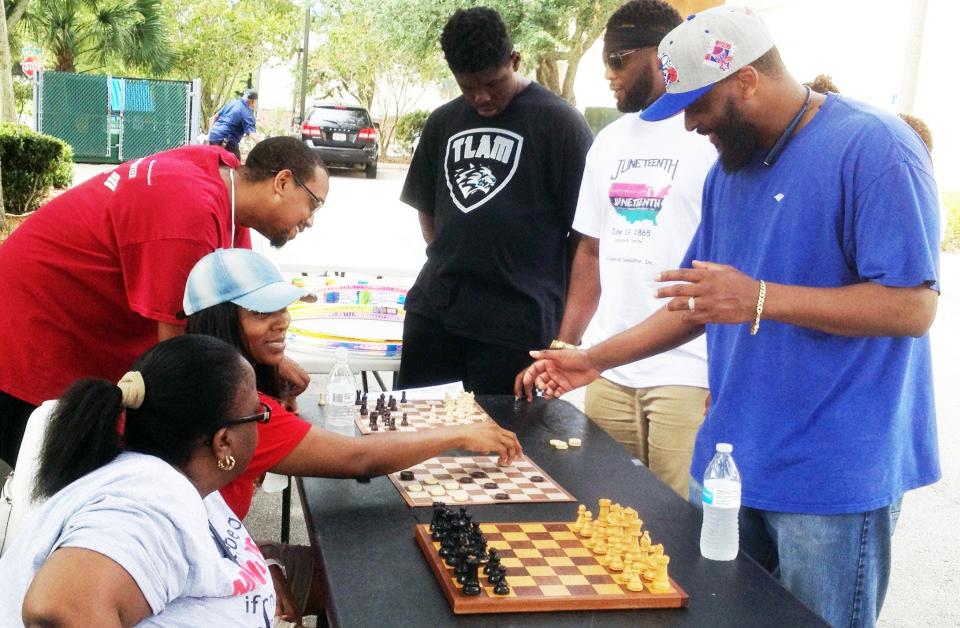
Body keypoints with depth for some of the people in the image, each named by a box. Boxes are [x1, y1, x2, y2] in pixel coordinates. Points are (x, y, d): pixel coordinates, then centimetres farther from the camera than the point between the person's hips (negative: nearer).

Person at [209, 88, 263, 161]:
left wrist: (209, 134, 22)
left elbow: (213, 118, 18)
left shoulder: (231, 103, 13)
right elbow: (253, 135, -22)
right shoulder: (247, 113, -10)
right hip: (226, 142, -8)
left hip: (213, 136, 8)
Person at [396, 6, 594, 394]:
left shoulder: (560, 123, -6)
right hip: (433, 307, 5)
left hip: (515, 320, -5)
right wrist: (449, 265, 7)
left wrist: (570, 325, -5)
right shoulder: (443, 122, 10)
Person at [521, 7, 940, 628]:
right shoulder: (730, 169, 10)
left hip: (834, 476, -7)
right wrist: (595, 359, 11)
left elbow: (913, 306, -20)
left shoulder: (871, 147, -15)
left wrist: (760, 300, -26)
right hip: (732, 460, 7)